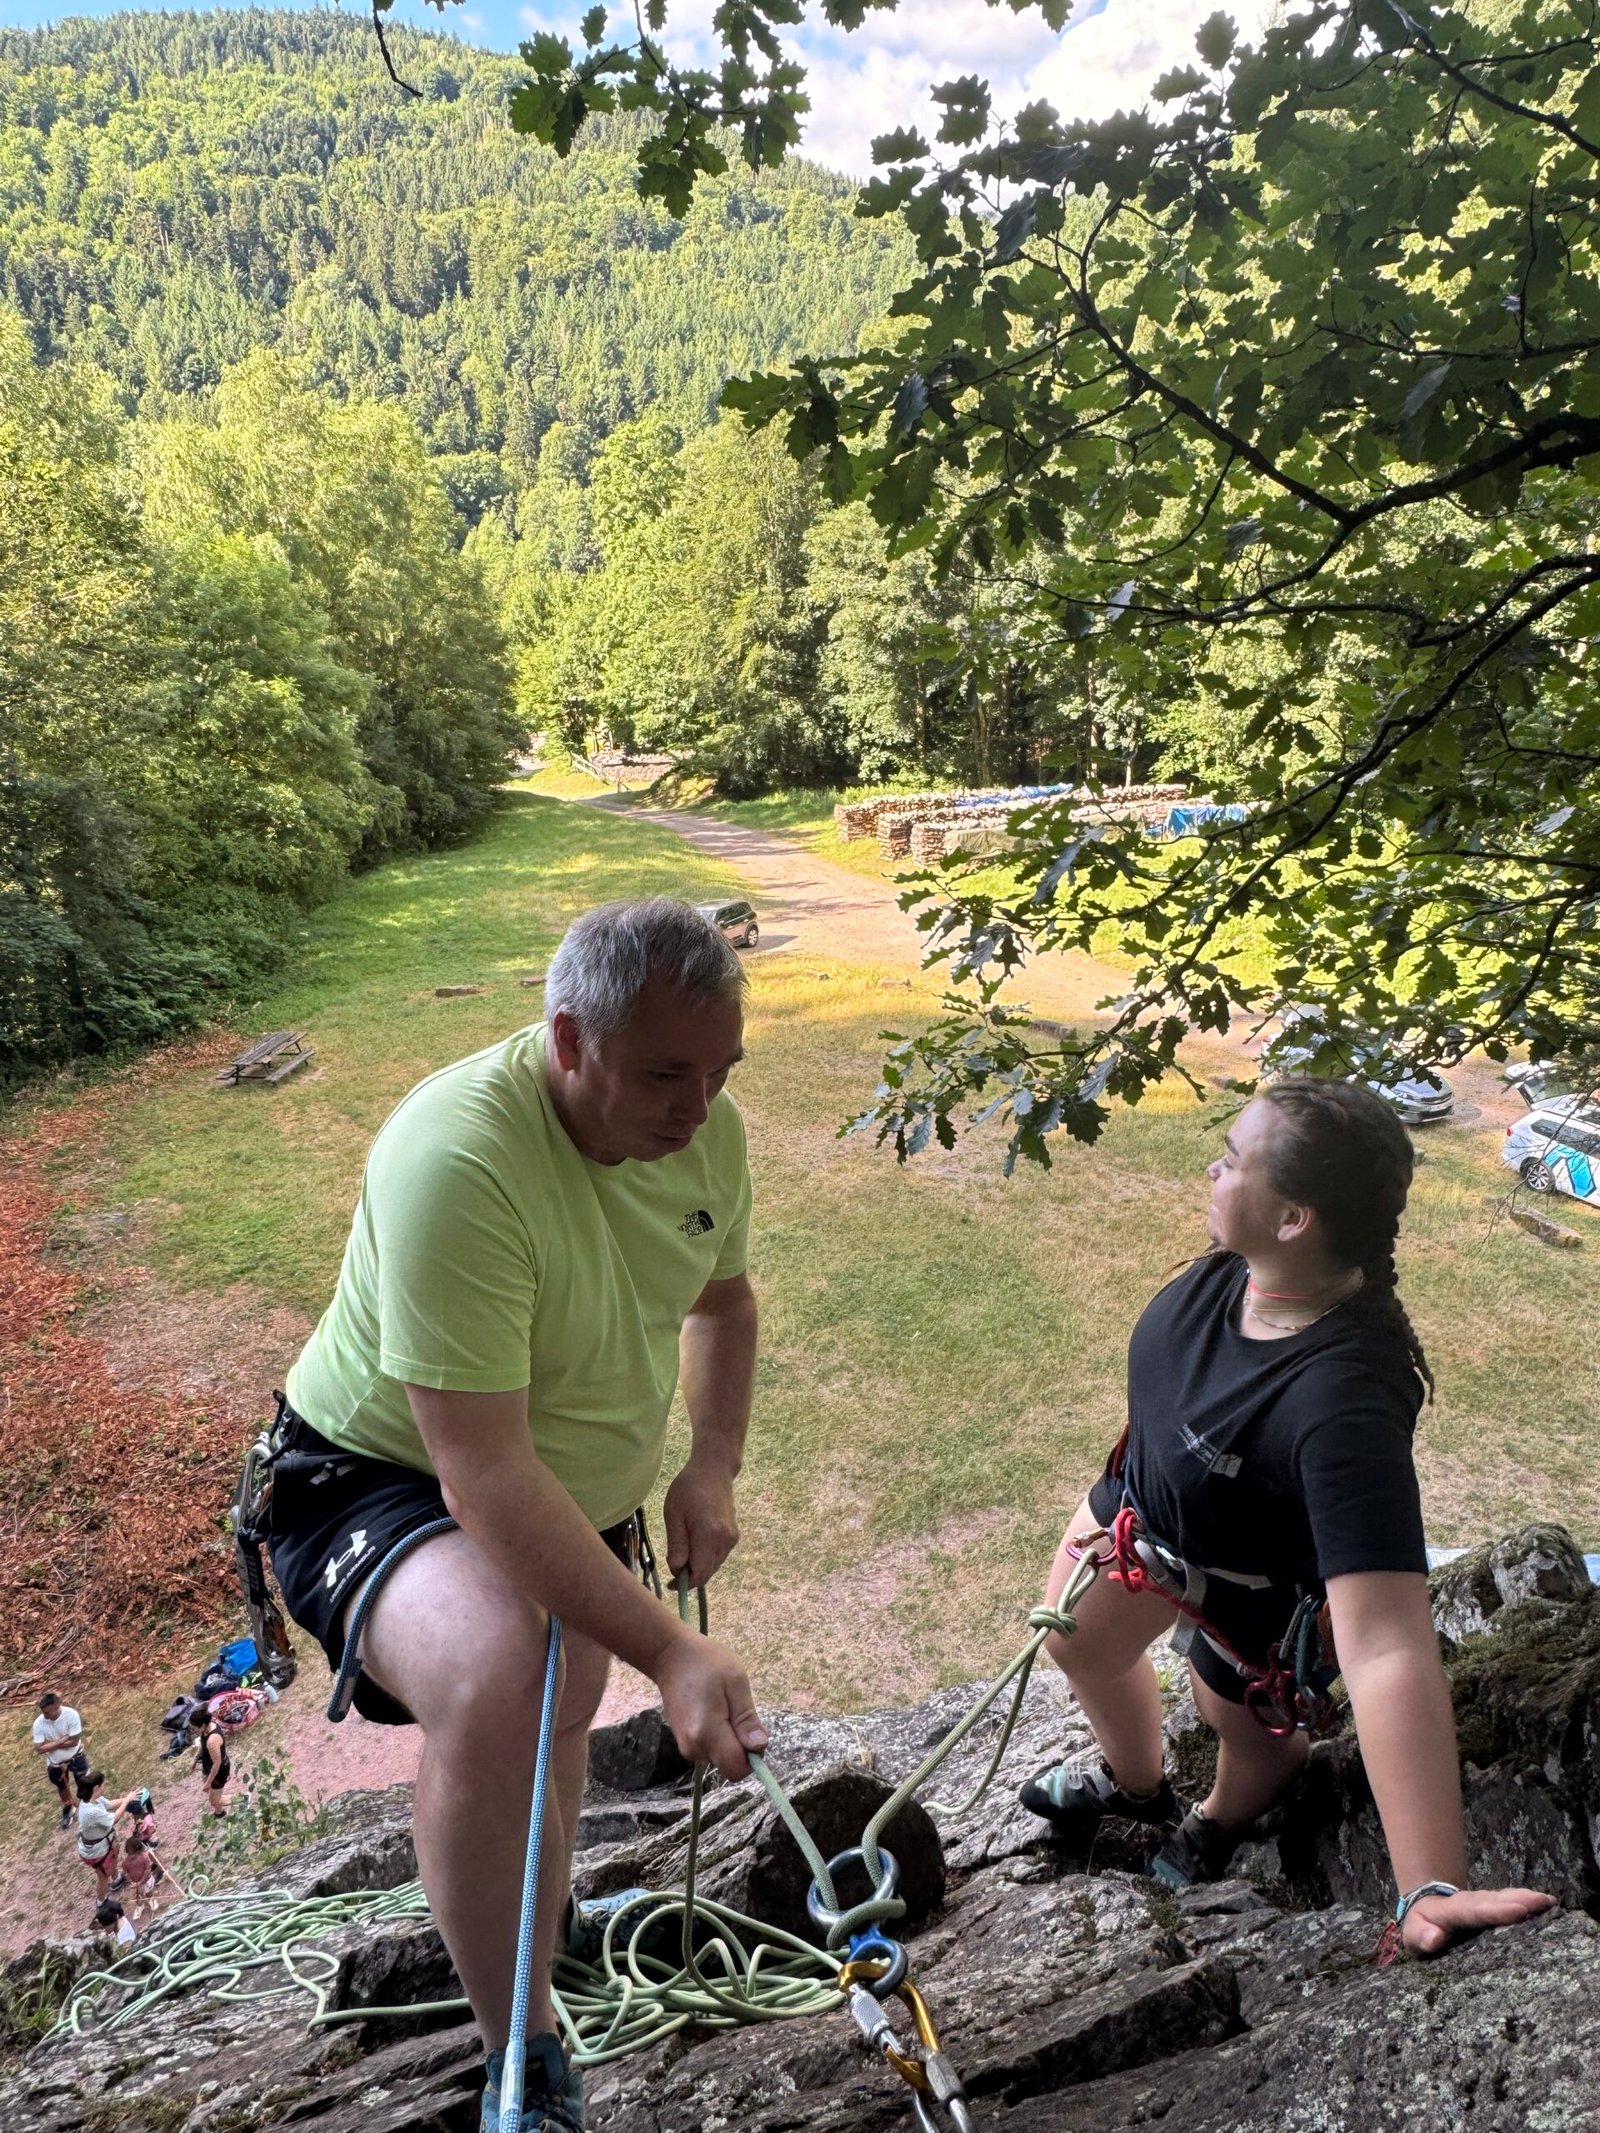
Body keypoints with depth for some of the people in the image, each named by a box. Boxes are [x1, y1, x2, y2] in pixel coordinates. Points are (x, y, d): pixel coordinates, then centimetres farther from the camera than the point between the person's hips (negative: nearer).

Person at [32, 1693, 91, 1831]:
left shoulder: (71, 1715, -31)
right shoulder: (39, 1723, -25)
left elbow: (74, 1741, -27)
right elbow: (39, 1748, -24)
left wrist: (50, 1744, -26)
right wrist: (62, 1740, -28)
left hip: (75, 1757, -2)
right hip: (55, 1762, 2)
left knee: (83, 1784, 13)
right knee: (62, 1787, 26)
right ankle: (67, 1810, 53)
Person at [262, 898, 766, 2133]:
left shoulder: (704, 1126, -14)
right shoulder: (461, 1161, -37)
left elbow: (722, 1298, 7)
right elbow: (483, 1476, -37)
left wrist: (713, 1466, -7)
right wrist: (672, 1652, -38)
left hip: (581, 1492, 7)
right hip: (387, 1483, -7)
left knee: (566, 1717, 27)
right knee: (495, 1684, -36)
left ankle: (538, 1927, 62)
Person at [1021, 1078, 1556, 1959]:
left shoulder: (1342, 1402, -47)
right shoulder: (1238, 1266, -27)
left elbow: (1386, 1650, -49)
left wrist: (1431, 1891, -51)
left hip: (1252, 1586, -6)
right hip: (1142, 1493, 6)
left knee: (1241, 1727, 24)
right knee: (1082, 1646, 27)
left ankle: (1220, 1819, 64)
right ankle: (1136, 1782, 61)